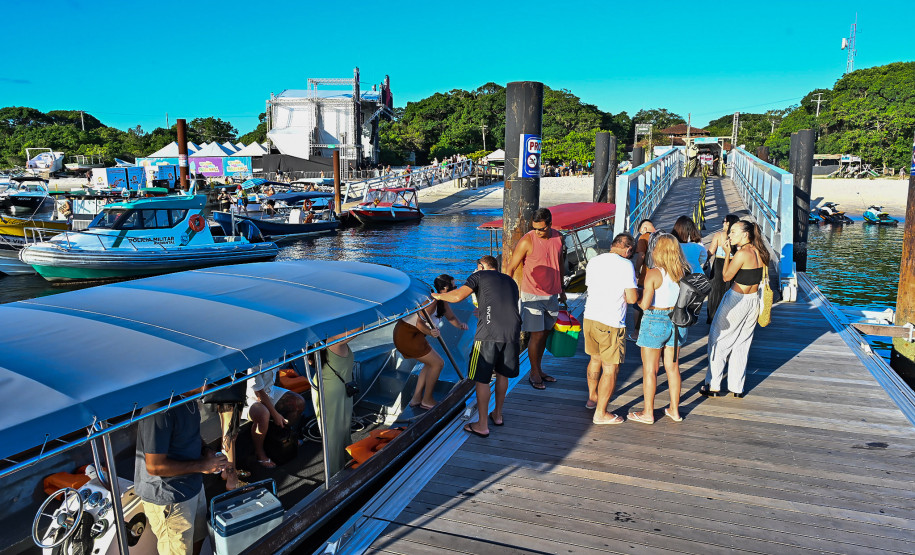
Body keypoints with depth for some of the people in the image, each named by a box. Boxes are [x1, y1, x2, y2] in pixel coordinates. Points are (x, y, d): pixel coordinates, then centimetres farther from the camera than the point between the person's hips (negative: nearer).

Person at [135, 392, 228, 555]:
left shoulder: (190, 399, -3)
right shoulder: (161, 409, -32)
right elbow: (154, 466, -28)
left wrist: (206, 451, -3)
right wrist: (202, 465, -22)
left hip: (193, 485, 9)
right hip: (167, 497, -9)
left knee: (198, 539, 25)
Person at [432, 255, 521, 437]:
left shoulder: (480, 276, 11)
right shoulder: (511, 281, 27)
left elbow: (457, 296, -3)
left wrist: (439, 296, 15)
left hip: (489, 333, -6)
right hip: (512, 332, 6)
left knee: (482, 379, 4)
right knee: (502, 374, 23)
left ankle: (482, 425, 10)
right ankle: (497, 415, 36)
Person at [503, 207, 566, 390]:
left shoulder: (558, 238, 2)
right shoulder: (527, 241, -15)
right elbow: (511, 267, -11)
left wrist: (561, 290, 22)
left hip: (552, 295, 5)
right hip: (532, 295, -5)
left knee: (545, 333, 12)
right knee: (537, 335, -3)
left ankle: (538, 370, 25)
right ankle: (534, 373, 13)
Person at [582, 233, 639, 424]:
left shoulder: (594, 261, 8)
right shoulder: (625, 265, -12)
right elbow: (632, 298, -15)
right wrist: (635, 292, 6)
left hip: (590, 317, 7)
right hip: (611, 324, -7)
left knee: (595, 359, 25)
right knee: (610, 368, 3)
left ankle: (592, 397, 42)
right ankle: (600, 413, 8)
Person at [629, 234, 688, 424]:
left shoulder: (654, 273, -17)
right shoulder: (684, 272, -1)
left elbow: (644, 304, -21)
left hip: (655, 322, -6)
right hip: (677, 321, 6)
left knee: (649, 369, 6)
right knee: (672, 367, 17)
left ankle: (648, 413, 15)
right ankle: (674, 410, 27)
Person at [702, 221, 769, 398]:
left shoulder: (742, 253, -20)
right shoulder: (760, 253, 3)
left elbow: (726, 277, -12)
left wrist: (727, 254, -7)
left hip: (736, 300, -8)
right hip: (753, 301, 8)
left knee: (718, 341, 4)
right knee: (741, 345, 15)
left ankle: (713, 386, 8)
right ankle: (737, 388, 21)